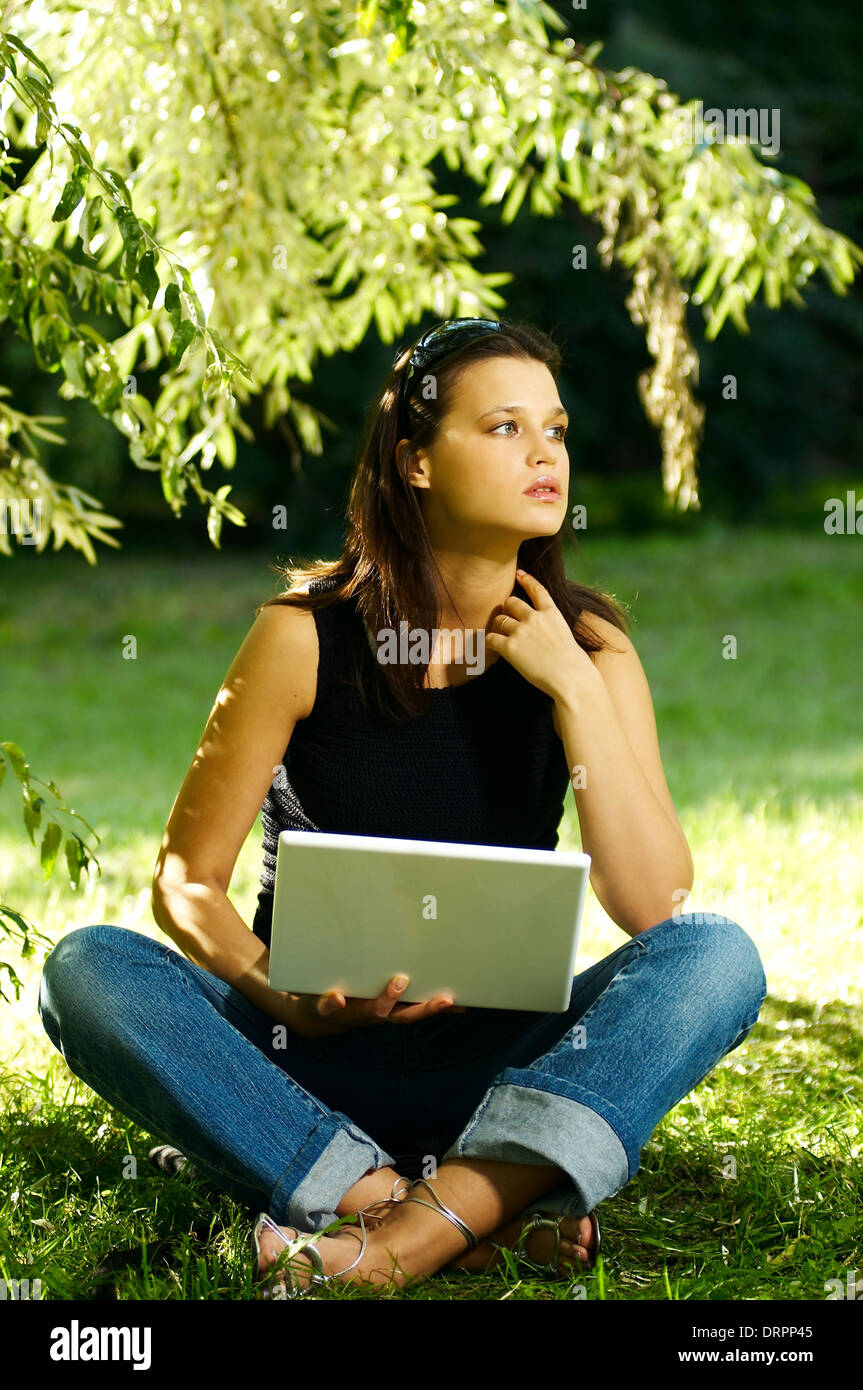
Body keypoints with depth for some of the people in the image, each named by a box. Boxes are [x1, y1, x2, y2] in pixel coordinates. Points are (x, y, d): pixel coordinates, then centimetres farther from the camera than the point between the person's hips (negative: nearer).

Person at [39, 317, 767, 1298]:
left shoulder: (586, 649, -1)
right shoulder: (307, 634, -6)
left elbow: (655, 911, -11)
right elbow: (186, 880, -4)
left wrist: (574, 691, -16)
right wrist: (284, 1000, -23)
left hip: (496, 1068, 1)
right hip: (306, 1067, -1)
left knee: (720, 956, -24)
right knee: (87, 970, -28)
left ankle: (416, 1230, -39)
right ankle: (482, 1218, -36)